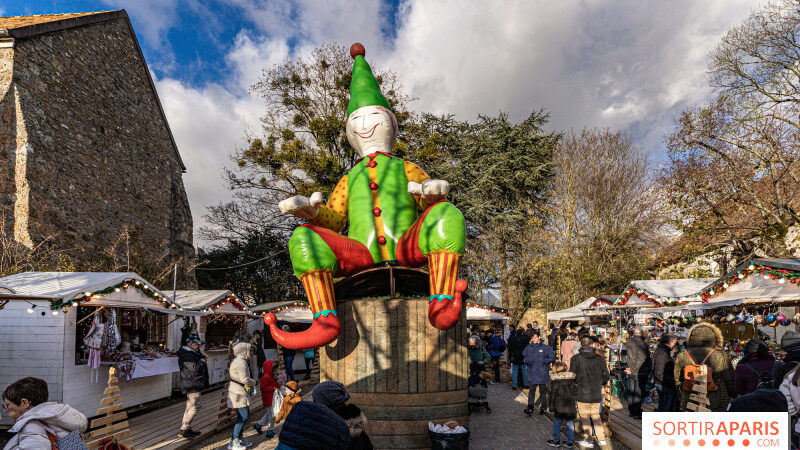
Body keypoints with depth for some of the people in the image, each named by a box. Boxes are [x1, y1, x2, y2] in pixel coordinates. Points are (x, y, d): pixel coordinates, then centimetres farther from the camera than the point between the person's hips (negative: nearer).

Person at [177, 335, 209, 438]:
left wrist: (201, 356, 10)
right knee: (195, 406, -10)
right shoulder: (187, 356, -17)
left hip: (194, 385, 11)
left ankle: (186, 428, 22)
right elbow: (194, 369, -26)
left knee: (190, 406, 15)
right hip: (192, 385, -11)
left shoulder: (191, 354, 16)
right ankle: (184, 430, -7)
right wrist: (202, 360, -12)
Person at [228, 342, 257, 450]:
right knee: (244, 416, -9)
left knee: (242, 416, 13)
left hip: (240, 392, 11)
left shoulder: (241, 361, 16)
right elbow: (245, 379, -22)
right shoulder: (241, 362, -18)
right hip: (238, 393, -11)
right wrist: (254, 381, -5)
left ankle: (239, 439, 21)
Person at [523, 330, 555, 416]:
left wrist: (544, 360, -13)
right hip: (532, 372, 2)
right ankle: (530, 407, -2)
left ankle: (543, 407, 25)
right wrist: (527, 360, -1)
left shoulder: (545, 347, -6)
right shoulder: (528, 347, 4)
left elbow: (552, 357, -3)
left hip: (542, 373, -2)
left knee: (543, 390, 11)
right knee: (532, 390, -1)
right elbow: (524, 356, 18)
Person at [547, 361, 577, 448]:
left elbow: (552, 395, -5)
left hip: (560, 408, -4)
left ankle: (556, 441, 18)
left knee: (557, 423, 11)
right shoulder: (572, 379, 4)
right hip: (571, 408, 4)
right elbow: (575, 394, 8)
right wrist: (576, 406, 15)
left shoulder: (555, 381, -8)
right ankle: (570, 442, 19)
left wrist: (551, 407, 3)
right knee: (570, 424, 13)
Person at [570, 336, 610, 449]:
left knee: (585, 417, 9)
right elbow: (606, 377, 3)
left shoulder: (576, 359, -10)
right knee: (596, 416, 20)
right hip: (596, 394, 3)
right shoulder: (600, 359, -1)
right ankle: (601, 439, 23)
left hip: (583, 393, -3)